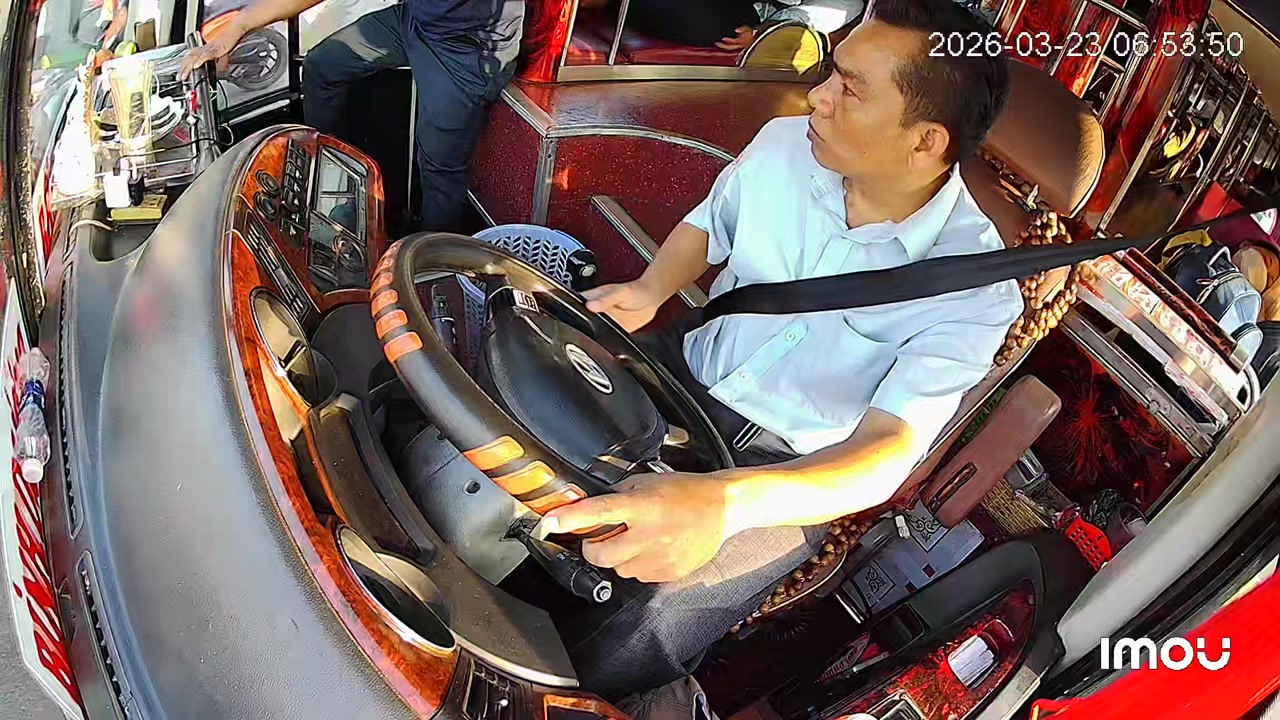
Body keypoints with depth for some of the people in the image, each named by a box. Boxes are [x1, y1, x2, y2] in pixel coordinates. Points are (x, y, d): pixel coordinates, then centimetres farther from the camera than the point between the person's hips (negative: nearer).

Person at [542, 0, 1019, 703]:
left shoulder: (973, 291, -23)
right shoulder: (784, 145, -10)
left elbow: (889, 454, -34)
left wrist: (725, 502, -54)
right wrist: (651, 290, -12)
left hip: (789, 472, -4)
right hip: (683, 370, 5)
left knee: (607, 659, -21)